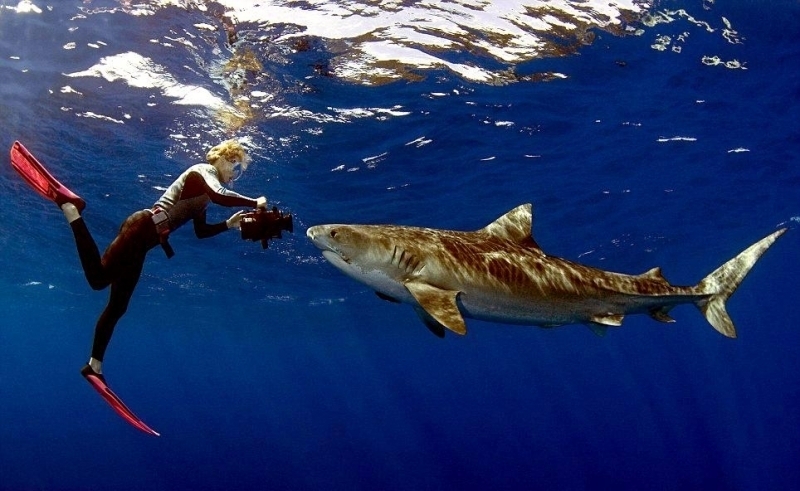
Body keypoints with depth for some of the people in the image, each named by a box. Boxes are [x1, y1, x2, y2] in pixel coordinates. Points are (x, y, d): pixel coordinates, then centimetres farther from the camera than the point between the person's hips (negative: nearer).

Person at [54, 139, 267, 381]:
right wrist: (255, 203, -14)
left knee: (118, 306, 10)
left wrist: (229, 223, 17)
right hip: (143, 227, -10)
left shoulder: (205, 190, 25)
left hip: (145, 237, 10)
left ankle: (94, 365, 14)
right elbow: (220, 196, -24)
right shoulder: (203, 170, -1)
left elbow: (201, 232, 27)